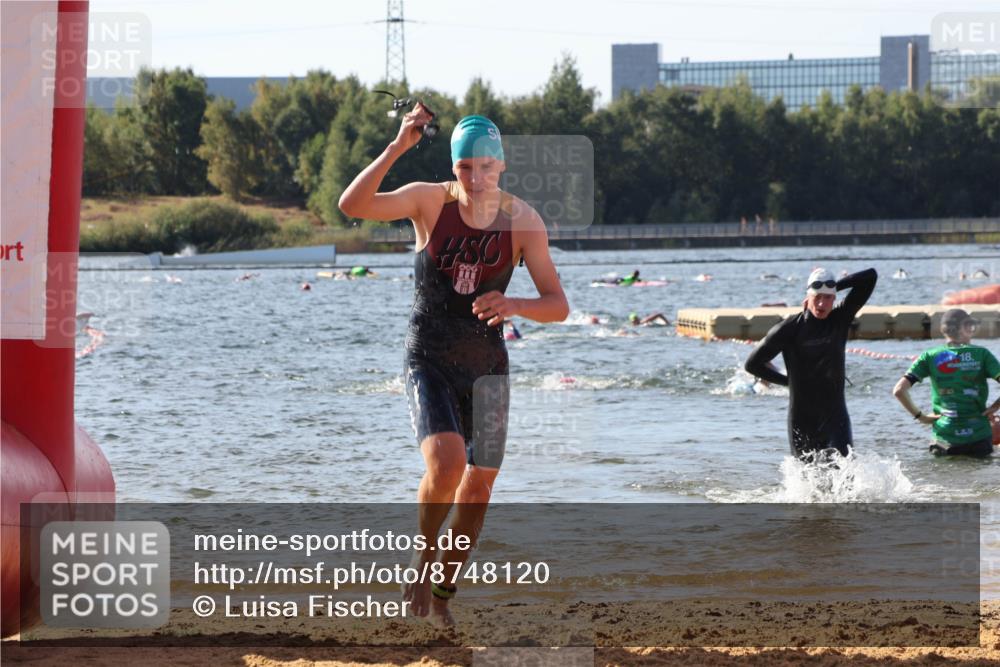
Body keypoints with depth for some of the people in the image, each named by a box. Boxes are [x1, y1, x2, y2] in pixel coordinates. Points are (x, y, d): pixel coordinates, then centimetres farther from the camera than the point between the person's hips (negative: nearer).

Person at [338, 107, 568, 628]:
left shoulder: (523, 222, -9)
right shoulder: (430, 201, -11)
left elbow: (558, 306, -9)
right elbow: (352, 205, -25)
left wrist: (513, 306, -30)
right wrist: (398, 148, -34)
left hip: (486, 368, 3)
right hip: (428, 363, -3)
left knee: (479, 486, 7)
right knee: (446, 464, -25)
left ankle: (442, 592, 28)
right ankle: (424, 554, 3)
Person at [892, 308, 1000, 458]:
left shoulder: (930, 357, 3)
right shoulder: (981, 354, 0)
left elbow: (899, 390, -5)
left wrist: (919, 416, 5)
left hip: (945, 437, 1)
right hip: (979, 437, -1)